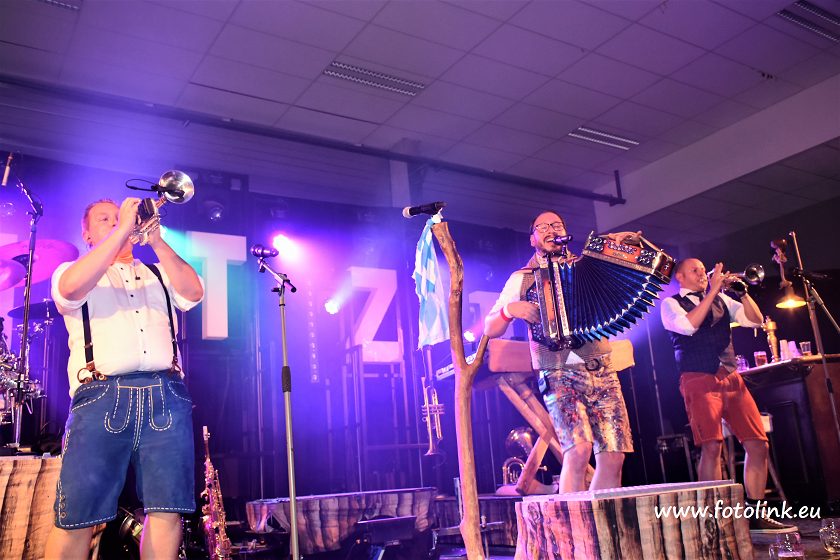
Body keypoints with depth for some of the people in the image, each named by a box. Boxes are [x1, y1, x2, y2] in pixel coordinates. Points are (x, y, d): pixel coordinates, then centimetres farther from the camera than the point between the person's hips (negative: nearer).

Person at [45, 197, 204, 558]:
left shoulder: (158, 274, 27)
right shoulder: (71, 271, 21)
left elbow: (193, 292, 7)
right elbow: (71, 288, -5)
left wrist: (156, 241, 1)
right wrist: (122, 230, -5)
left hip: (166, 396, 2)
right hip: (102, 395, -2)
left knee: (167, 511, -6)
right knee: (77, 518, -9)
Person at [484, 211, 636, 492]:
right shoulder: (522, 278, 11)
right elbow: (490, 329, 8)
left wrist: (630, 240, 4)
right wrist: (509, 310, -12)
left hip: (602, 371, 3)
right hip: (560, 375, -3)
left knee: (613, 456, -3)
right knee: (579, 448, -22)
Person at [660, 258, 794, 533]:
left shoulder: (721, 299, 22)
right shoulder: (671, 303, 6)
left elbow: (755, 320, 14)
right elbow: (688, 326, -14)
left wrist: (743, 291, 0)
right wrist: (712, 290, -11)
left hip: (732, 378, 6)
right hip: (699, 380, -6)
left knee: (758, 444, 1)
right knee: (711, 447, -15)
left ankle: (755, 516, 12)